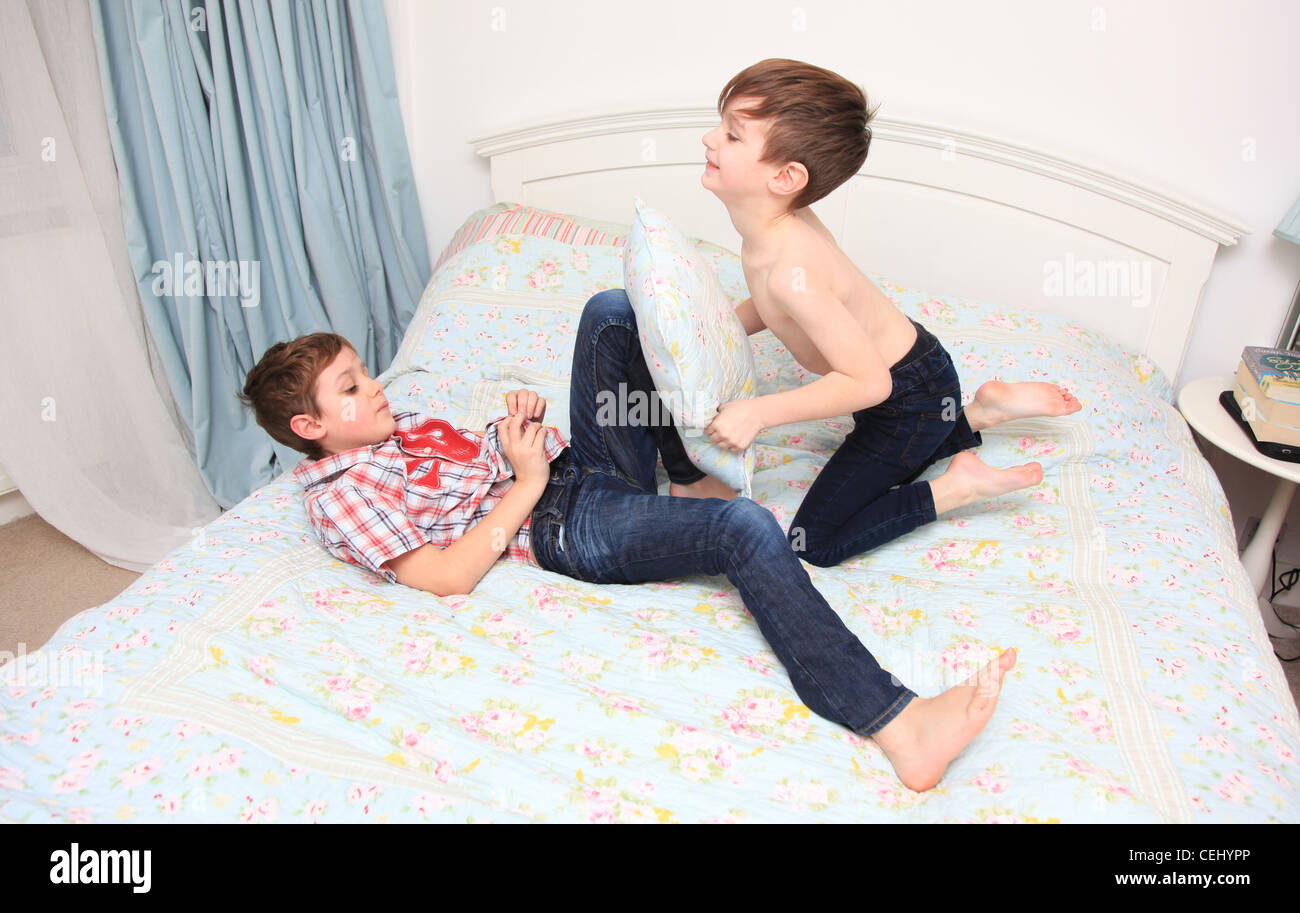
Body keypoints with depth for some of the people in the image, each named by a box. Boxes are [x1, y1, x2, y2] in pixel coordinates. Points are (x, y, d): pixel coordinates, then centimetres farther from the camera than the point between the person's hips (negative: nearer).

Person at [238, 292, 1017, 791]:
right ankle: (898, 725, -35)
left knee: (610, 310, 0)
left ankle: (689, 477, 6)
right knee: (746, 527, -32)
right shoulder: (339, 496, -6)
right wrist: (527, 484, -13)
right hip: (571, 527, -9)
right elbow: (446, 576, -17)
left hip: (582, 465, 9)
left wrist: (520, 423, 3)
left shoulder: (399, 424, 21)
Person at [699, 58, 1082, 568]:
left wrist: (756, 413, -32)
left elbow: (867, 382, -34)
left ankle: (956, 488, 1)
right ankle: (984, 411, 26)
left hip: (911, 398, -9)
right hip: (905, 357, 9)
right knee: (884, 476, 35)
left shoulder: (791, 270, -35)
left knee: (814, 543, -2)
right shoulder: (777, 222, -8)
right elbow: (772, 304, 11)